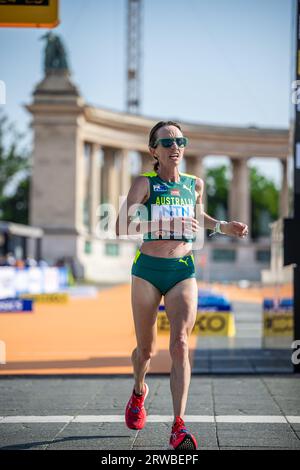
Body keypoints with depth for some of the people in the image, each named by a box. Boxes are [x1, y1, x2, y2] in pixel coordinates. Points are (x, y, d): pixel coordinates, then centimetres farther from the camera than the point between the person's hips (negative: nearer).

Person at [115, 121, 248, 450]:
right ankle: (138, 392, 45)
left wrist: (223, 227, 17)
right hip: (148, 270, -2)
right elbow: (121, 227, -13)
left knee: (180, 344, -16)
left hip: (183, 271, 2)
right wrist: (167, 224, -22)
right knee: (146, 348, 10)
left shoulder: (195, 184, 10)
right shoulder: (144, 182, -3)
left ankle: (179, 427, -20)